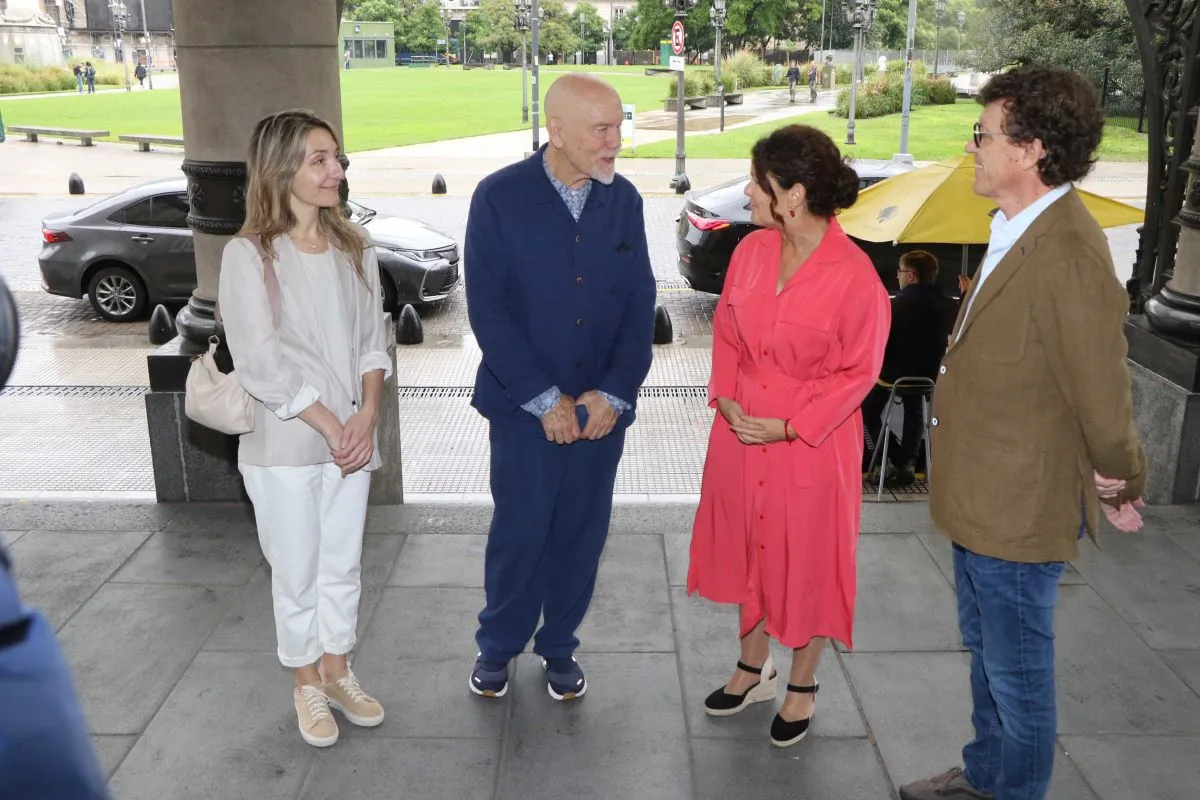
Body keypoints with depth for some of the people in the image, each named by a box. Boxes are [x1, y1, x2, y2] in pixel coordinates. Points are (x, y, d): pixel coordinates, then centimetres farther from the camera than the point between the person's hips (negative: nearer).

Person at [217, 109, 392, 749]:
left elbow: (372, 340, 5)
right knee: (296, 575, 10)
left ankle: (337, 673, 36)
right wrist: (329, 426, -15)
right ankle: (306, 686, 30)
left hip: (350, 439, 4)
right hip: (282, 447, -4)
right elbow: (261, 362, -14)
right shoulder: (248, 255, -11)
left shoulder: (353, 247, 4)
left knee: (343, 567, 16)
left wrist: (367, 416, -9)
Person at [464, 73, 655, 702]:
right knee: (519, 531, 7)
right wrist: (545, 398, -14)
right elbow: (488, 308, -11)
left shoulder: (624, 200, 1)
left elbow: (640, 303, 2)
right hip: (523, 405, -3)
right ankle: (497, 645, 31)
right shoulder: (499, 197, -10)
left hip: (602, 407, 3)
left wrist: (614, 393, -8)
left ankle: (559, 645, 33)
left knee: (581, 532, 12)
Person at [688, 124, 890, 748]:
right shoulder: (750, 251, -1)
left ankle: (802, 686, 33)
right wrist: (726, 396, -5)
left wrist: (790, 425, -17)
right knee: (746, 544, 17)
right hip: (740, 430, 6)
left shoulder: (854, 274, -18)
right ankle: (754, 667, 40)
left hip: (811, 440, -5)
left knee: (806, 557, 10)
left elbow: (858, 371, -12)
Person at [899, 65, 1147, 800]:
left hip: (1021, 505, -10)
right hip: (984, 493, 10)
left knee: (1016, 666, 11)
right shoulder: (1018, 229, 4)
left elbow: (1101, 388, -21)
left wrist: (1120, 486, -4)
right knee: (986, 646, 25)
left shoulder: (1067, 255, -28)